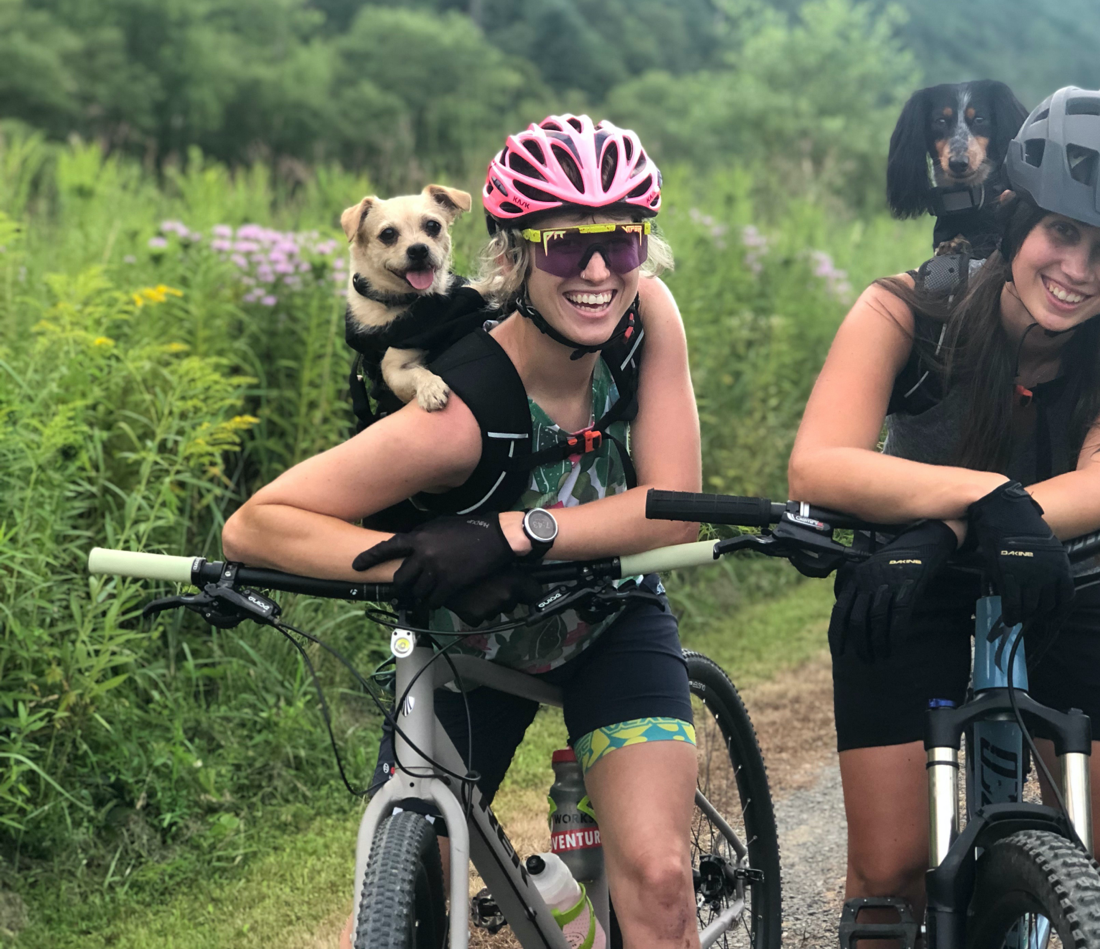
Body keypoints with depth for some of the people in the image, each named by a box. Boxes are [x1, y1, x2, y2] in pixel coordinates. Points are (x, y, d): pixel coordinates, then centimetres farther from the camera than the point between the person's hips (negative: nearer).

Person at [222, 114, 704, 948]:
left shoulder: (647, 315, -25)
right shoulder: (459, 417, -34)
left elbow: (675, 508, -27)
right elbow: (254, 526, -32)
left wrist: (508, 533, -38)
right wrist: (419, 565, -44)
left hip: (611, 622, 2)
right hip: (475, 643, -2)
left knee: (657, 879, -16)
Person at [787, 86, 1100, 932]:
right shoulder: (908, 312, -21)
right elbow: (817, 467, -35)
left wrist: (944, 533, -47)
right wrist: (987, 496, -50)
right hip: (908, 592, -1)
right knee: (890, 869, -8)